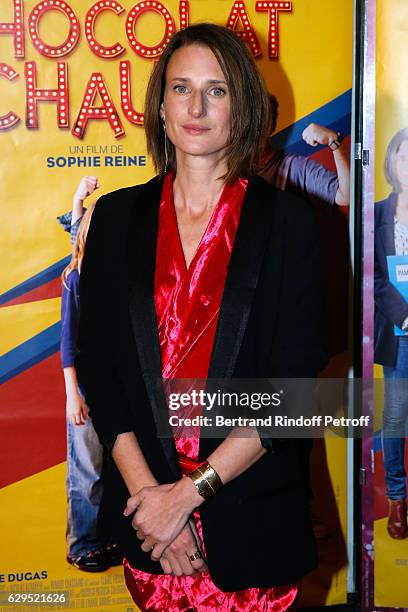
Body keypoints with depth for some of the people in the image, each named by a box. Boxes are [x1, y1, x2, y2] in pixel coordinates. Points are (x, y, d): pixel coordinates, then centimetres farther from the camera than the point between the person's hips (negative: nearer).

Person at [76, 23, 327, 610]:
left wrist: (192, 490, -14)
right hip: (145, 509, 2)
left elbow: (293, 382, -9)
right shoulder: (117, 217, 2)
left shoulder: (287, 222, -5)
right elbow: (95, 363, -1)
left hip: (251, 515, -1)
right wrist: (146, 490, -11)